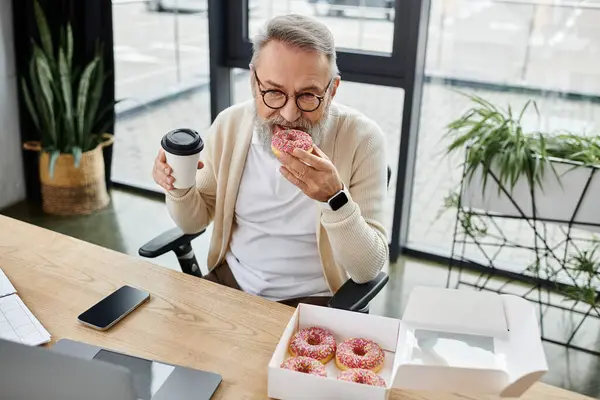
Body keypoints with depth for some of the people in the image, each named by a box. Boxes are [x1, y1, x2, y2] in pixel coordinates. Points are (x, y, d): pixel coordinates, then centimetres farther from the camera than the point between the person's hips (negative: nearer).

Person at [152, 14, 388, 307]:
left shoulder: (361, 139, -18)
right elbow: (194, 222, 5)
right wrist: (180, 187, -15)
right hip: (229, 280, 3)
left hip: (312, 301, -3)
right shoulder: (229, 125, -7)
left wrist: (334, 198, -32)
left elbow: (369, 269, -17)